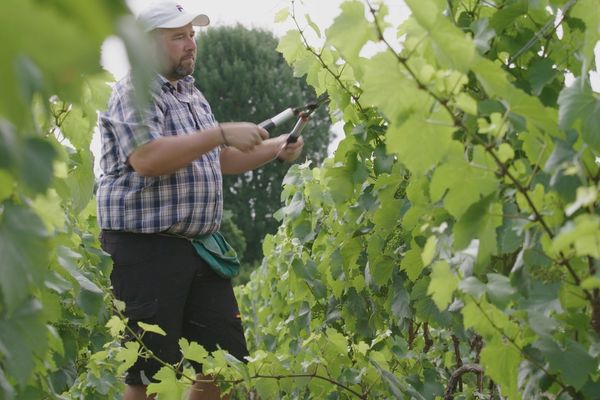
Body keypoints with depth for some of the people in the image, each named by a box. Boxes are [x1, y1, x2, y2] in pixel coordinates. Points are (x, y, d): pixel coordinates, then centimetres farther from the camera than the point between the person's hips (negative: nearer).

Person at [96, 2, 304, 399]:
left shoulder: (191, 93, 18)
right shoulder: (135, 92, -10)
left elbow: (218, 160, 28)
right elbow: (146, 159, -26)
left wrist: (276, 148, 14)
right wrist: (222, 133, -25)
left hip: (199, 247, 9)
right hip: (146, 248, -9)